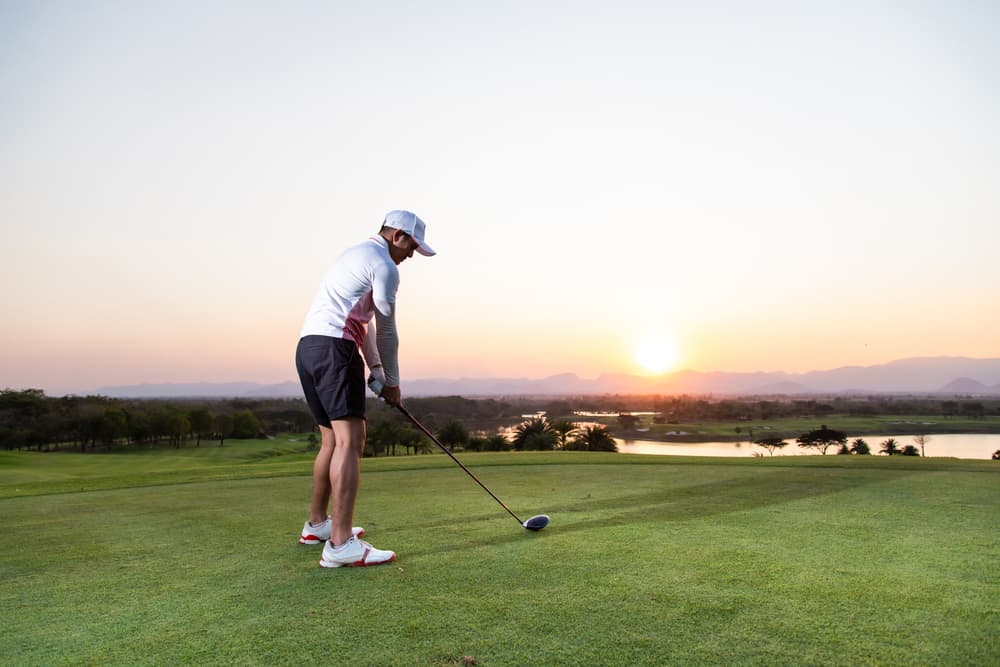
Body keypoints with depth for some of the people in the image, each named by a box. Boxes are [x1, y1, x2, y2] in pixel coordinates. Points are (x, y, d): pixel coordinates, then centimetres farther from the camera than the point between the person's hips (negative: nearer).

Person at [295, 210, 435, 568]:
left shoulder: (356, 256, 27)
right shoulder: (384, 266, -4)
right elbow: (386, 331, 0)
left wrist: (376, 370, 18)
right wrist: (392, 382, 11)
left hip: (308, 346, 10)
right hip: (334, 349, -10)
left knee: (333, 439, 18)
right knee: (350, 440, -14)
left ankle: (317, 524, 29)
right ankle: (341, 544, -19)